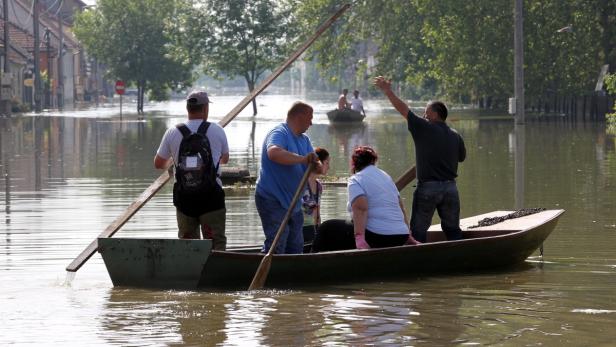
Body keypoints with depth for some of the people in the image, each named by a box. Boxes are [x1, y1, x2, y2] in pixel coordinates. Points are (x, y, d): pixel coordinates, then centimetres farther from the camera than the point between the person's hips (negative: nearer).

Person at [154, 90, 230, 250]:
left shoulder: (173, 132, 0)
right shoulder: (217, 131, -1)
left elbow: (158, 164, 10)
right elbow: (225, 159, 17)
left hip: (183, 196, 2)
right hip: (211, 195, -2)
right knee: (216, 242, -1)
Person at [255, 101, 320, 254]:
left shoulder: (304, 139, 15)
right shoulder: (279, 133, -15)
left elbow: (314, 167, 9)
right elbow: (273, 153, -37)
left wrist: (314, 164, -16)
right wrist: (302, 159, -36)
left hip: (293, 201, 10)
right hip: (272, 200, -10)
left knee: (296, 247, 15)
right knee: (276, 247, -16)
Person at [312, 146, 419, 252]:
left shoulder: (355, 180, -3)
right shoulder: (386, 176, 20)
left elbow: (360, 208, -20)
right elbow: (401, 208, 21)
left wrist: (359, 238, -30)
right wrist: (408, 237, 27)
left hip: (377, 237, -8)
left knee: (326, 229, 7)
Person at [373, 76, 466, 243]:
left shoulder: (424, 129, -8)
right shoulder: (455, 136, 6)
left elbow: (403, 109, -4)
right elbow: (462, 157, 20)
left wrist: (387, 91, 5)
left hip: (428, 187, -5)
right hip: (450, 187, 5)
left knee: (419, 229, 4)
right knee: (452, 229, 11)